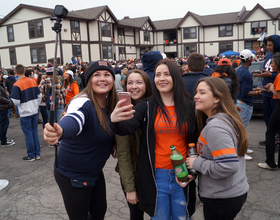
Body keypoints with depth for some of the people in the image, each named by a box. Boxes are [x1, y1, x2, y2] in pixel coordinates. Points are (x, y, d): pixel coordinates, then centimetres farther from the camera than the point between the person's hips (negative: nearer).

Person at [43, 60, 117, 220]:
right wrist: (60, 131, -69)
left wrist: (115, 147, -4)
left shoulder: (110, 104, -3)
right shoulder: (83, 103, -25)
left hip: (95, 172, 7)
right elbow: (73, 120, -48)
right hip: (73, 175, -7)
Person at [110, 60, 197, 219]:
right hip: (156, 176, -1)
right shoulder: (147, 107, -3)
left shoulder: (189, 106, 0)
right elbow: (127, 128, -18)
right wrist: (115, 121, -40)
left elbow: (196, 140, 6)